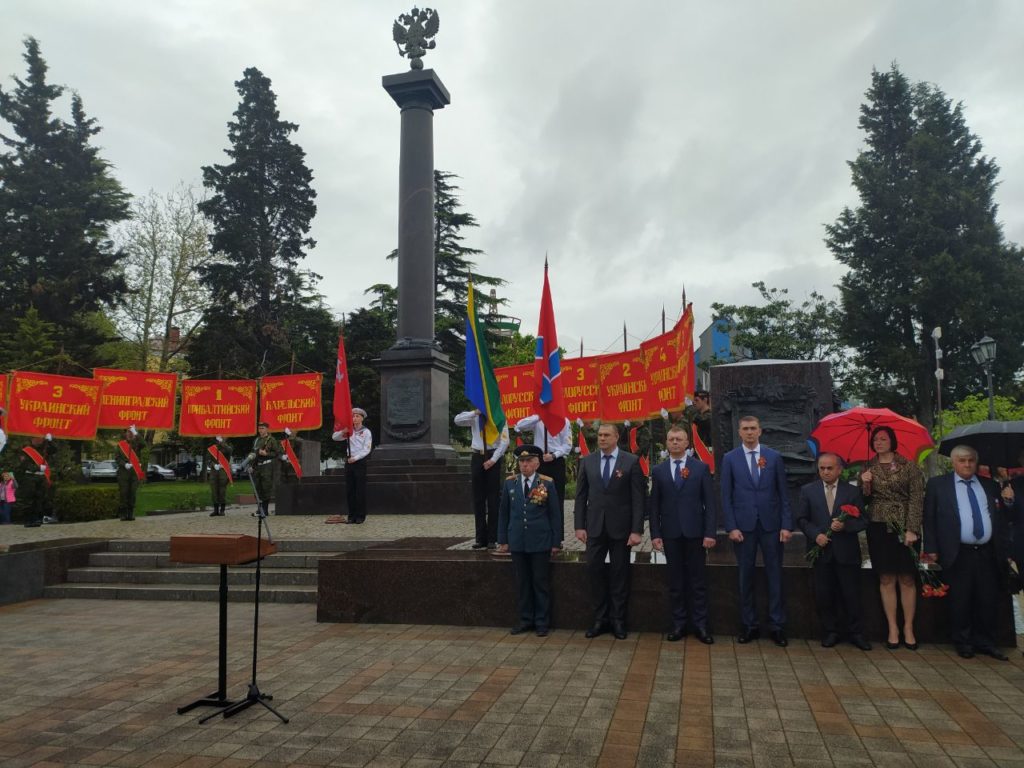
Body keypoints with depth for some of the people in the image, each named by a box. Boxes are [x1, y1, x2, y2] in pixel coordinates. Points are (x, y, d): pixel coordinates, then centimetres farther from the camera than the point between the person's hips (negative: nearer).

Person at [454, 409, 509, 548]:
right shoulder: (474, 417, 7)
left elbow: (504, 441, -9)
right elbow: (457, 420, -8)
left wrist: (493, 459, -14)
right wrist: (475, 412, -17)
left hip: (493, 458, -4)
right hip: (477, 457, 4)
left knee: (493, 498, 1)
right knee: (478, 498, 6)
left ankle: (492, 539, 8)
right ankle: (481, 538, 14)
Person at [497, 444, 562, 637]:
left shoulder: (547, 483, -3)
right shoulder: (510, 483, 5)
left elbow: (555, 514, -1)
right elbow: (503, 512, 9)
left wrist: (556, 542, -3)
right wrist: (503, 539, 5)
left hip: (540, 542, -2)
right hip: (517, 542, 3)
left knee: (541, 582, 5)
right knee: (522, 582, 10)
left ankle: (542, 622, 16)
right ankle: (526, 619, 23)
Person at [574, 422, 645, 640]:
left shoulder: (631, 462, -4)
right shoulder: (587, 462, 5)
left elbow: (638, 498, -6)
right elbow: (581, 496, 6)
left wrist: (637, 530, -11)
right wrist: (579, 525, 0)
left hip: (620, 527, -2)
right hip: (595, 526, 2)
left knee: (620, 573, 6)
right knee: (594, 570, 3)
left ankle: (617, 620, 19)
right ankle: (600, 618, 16)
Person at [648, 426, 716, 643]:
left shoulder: (701, 468, 2)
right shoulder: (658, 471, 6)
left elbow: (709, 502, -1)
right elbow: (654, 505, 6)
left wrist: (710, 532, -7)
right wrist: (655, 534, -1)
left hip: (695, 532, -1)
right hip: (670, 533, 1)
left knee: (698, 581, 4)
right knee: (676, 582, 8)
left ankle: (700, 625, 14)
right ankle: (679, 624, 17)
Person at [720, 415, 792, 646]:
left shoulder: (774, 457, 5)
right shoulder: (730, 458, 3)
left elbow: (783, 493, 4)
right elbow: (726, 496, 1)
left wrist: (786, 525, -3)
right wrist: (731, 527, -7)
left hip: (771, 524, 1)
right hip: (743, 525, 0)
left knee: (775, 575, 4)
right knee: (745, 577, 6)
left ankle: (777, 626, 14)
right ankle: (749, 625, 16)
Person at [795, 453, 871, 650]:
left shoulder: (852, 491, 4)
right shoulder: (808, 490, 5)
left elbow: (862, 521, 2)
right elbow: (800, 519, 4)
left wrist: (845, 525, -17)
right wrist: (816, 535, -11)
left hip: (846, 552, -1)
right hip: (820, 550, 1)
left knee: (851, 594, 5)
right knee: (823, 595, 6)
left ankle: (855, 633, 20)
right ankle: (830, 632, 19)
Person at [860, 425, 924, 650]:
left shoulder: (908, 466, 2)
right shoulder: (867, 468, 8)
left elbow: (917, 498, -4)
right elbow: (864, 501, 8)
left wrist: (912, 529, -12)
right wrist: (865, 485, -12)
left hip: (904, 527, -1)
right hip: (879, 528, 2)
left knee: (907, 579, 1)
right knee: (886, 579, 2)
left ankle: (908, 629, 9)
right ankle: (892, 629, 7)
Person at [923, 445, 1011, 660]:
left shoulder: (990, 485, 13)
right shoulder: (937, 484, 2)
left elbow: (1002, 518, 15)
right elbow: (929, 518, 0)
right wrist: (931, 549, -5)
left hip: (988, 554, 3)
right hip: (958, 554, -3)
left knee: (988, 601, 8)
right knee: (960, 602, 4)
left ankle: (985, 642, 23)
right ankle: (963, 643, 18)